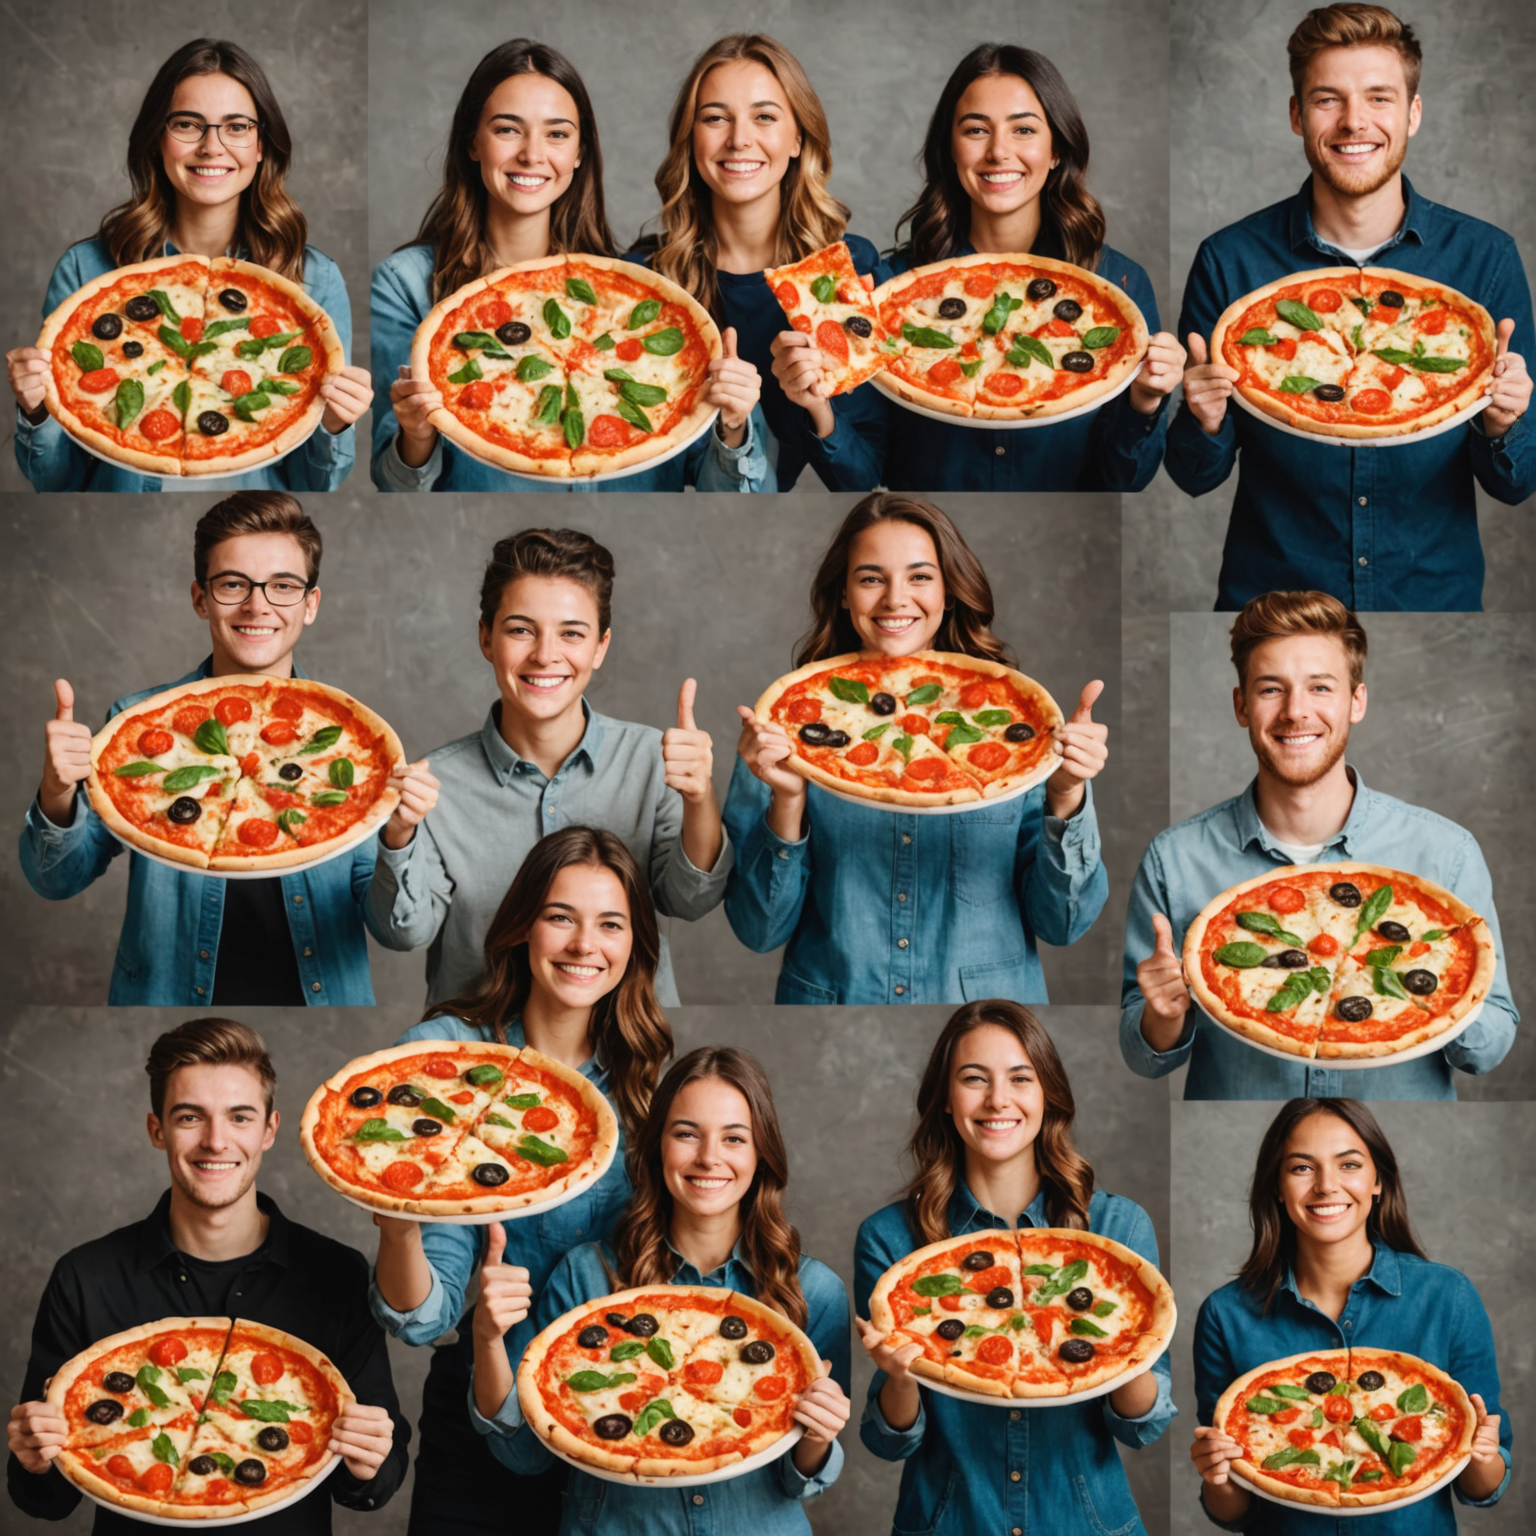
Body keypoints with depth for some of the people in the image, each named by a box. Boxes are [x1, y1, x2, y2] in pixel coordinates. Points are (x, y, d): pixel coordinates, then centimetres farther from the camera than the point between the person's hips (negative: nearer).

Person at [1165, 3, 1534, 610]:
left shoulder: (1485, 257, -6)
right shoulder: (1230, 261, -8)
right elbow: (1197, 478, -2)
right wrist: (1205, 425, -23)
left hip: (1435, 600, 1)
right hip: (1268, 595, -1)